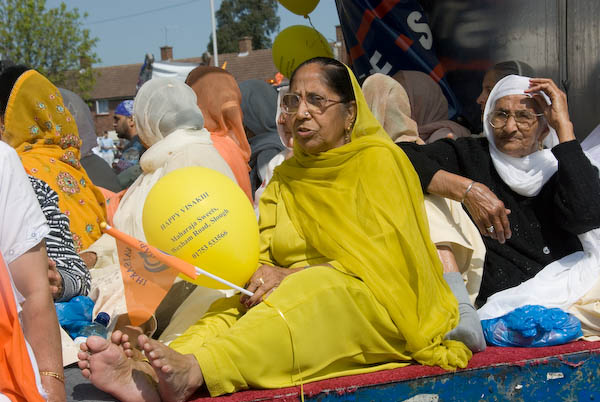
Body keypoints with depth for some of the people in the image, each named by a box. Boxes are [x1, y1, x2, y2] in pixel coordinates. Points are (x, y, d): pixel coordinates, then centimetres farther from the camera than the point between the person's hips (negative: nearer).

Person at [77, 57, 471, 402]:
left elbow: (381, 258, -9)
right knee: (235, 306, -24)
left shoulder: (380, 161, 0)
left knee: (309, 292, -35)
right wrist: (261, 275, -16)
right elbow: (263, 255, 9)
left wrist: (293, 276, -16)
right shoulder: (286, 177, 18)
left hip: (376, 305, -5)